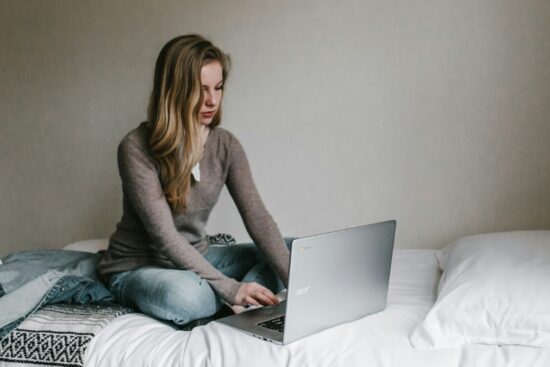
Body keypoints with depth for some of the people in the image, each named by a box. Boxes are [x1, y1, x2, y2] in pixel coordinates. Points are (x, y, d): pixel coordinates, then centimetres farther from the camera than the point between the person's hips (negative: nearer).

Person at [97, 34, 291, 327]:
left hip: (197, 257, 6)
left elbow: (257, 217, -12)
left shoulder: (225, 145, -5)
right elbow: (165, 237, -26)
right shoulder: (137, 148, -21)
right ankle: (234, 303, -11)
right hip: (136, 267, -5)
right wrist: (231, 289, -33)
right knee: (185, 295, -39)